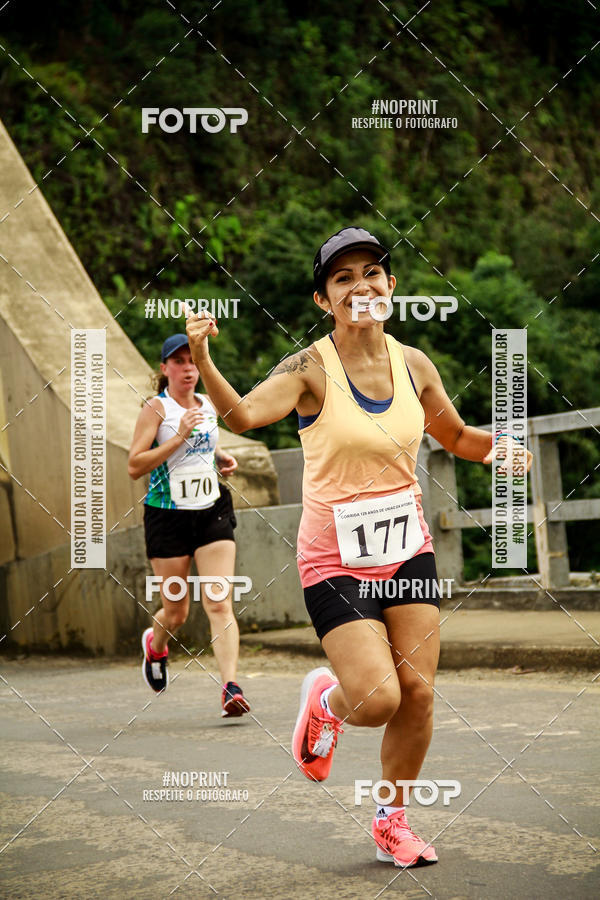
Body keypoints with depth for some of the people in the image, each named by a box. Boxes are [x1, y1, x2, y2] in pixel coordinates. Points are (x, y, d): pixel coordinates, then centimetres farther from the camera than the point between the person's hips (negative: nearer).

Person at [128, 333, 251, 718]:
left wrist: (223, 457, 8)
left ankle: (231, 686, -20)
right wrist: (179, 437, -21)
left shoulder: (209, 405, 10)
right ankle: (155, 644, 42)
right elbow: (135, 466, -14)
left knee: (219, 603, -12)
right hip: (168, 515, -3)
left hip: (212, 512, 3)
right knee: (176, 611, 7)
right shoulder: (156, 408, -6)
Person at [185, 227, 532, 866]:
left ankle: (392, 820, 22)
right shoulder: (311, 370, -13)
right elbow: (244, 414, -32)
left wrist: (498, 445, -3)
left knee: (417, 693, 1)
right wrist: (202, 360, -49)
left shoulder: (414, 365, 2)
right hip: (336, 561, -4)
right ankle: (325, 699, 23)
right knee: (378, 699, -14)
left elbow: (456, 437, 18)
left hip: (408, 548, 5)